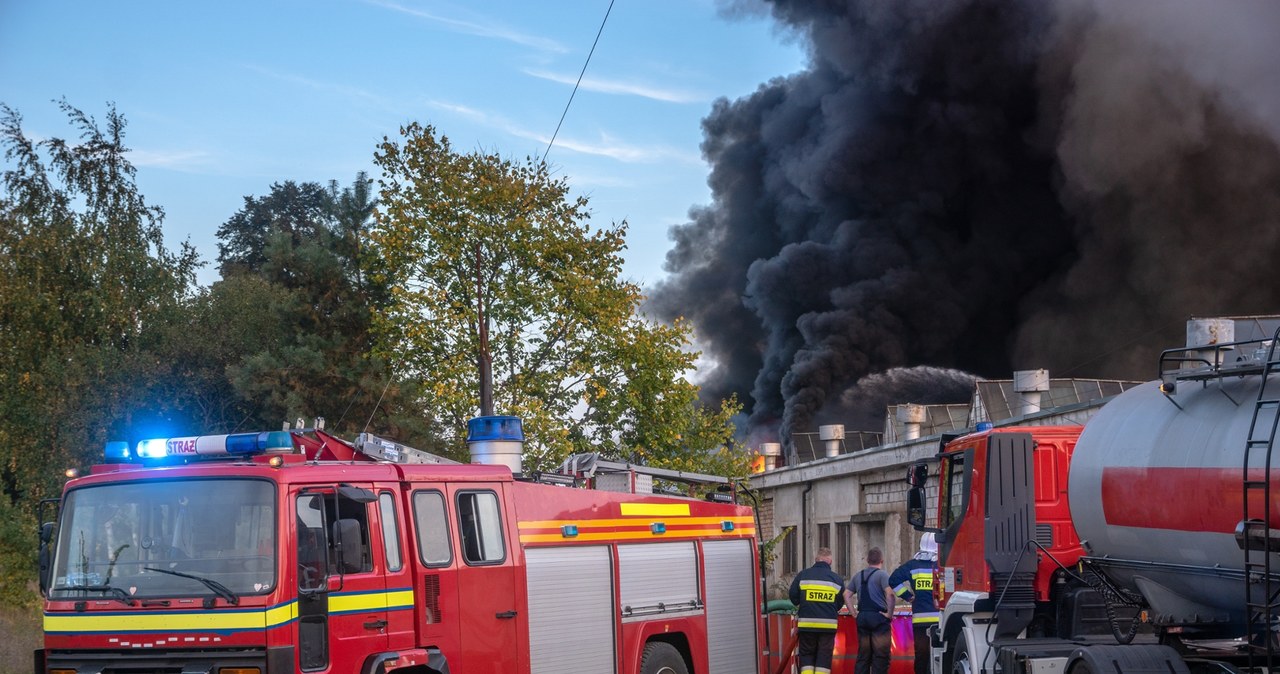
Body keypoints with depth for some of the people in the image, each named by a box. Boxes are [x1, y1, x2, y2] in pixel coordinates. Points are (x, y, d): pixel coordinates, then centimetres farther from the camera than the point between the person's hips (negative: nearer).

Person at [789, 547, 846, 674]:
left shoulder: (803, 575, 0)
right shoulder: (837, 579, 2)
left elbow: (793, 596, 2)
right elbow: (840, 603, 8)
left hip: (807, 624, 0)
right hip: (828, 624, 0)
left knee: (806, 654, 11)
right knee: (824, 655, 7)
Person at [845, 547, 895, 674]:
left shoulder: (858, 576, 14)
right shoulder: (882, 575, -7)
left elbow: (847, 595, 14)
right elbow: (890, 594, -21)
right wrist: (889, 613, -12)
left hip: (862, 618, 6)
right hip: (879, 617, -6)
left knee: (862, 655, 11)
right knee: (880, 656, -3)